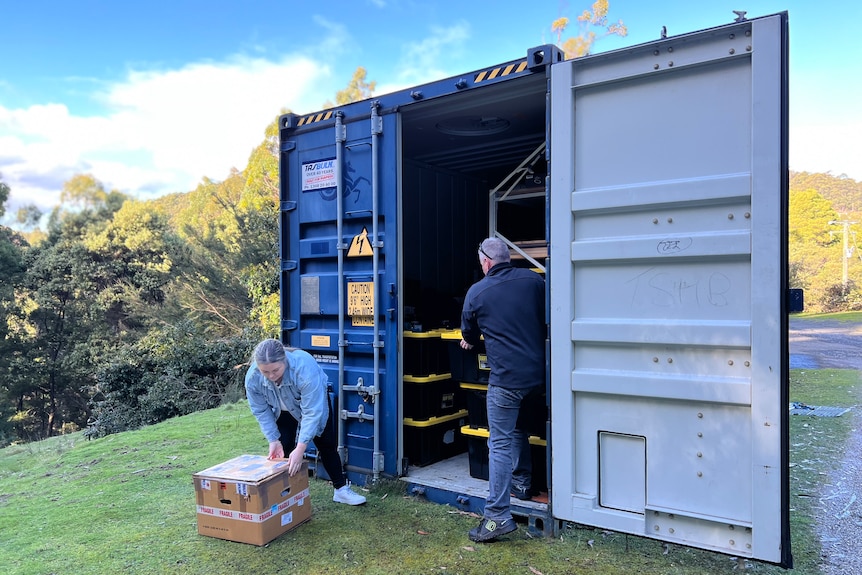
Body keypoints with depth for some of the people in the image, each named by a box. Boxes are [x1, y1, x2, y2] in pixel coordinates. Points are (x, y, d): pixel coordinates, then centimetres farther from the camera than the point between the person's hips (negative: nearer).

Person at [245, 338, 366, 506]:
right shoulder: (252, 378, -33)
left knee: (327, 444, 3)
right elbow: (261, 411, -17)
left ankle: (341, 489, 15)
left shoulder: (305, 367, -45)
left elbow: (312, 412, -42)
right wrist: (273, 440, -20)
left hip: (315, 400, -2)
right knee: (282, 451, -4)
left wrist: (300, 448, -44)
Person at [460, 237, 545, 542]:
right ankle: (522, 481, 40)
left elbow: (469, 336, 13)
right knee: (518, 427, 27)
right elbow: (549, 324, 14)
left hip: (506, 378, -5)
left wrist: (469, 341, 36)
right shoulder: (534, 280, 4)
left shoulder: (477, 292, -3)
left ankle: (498, 515, -3)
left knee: (500, 444, -2)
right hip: (537, 374, 5)